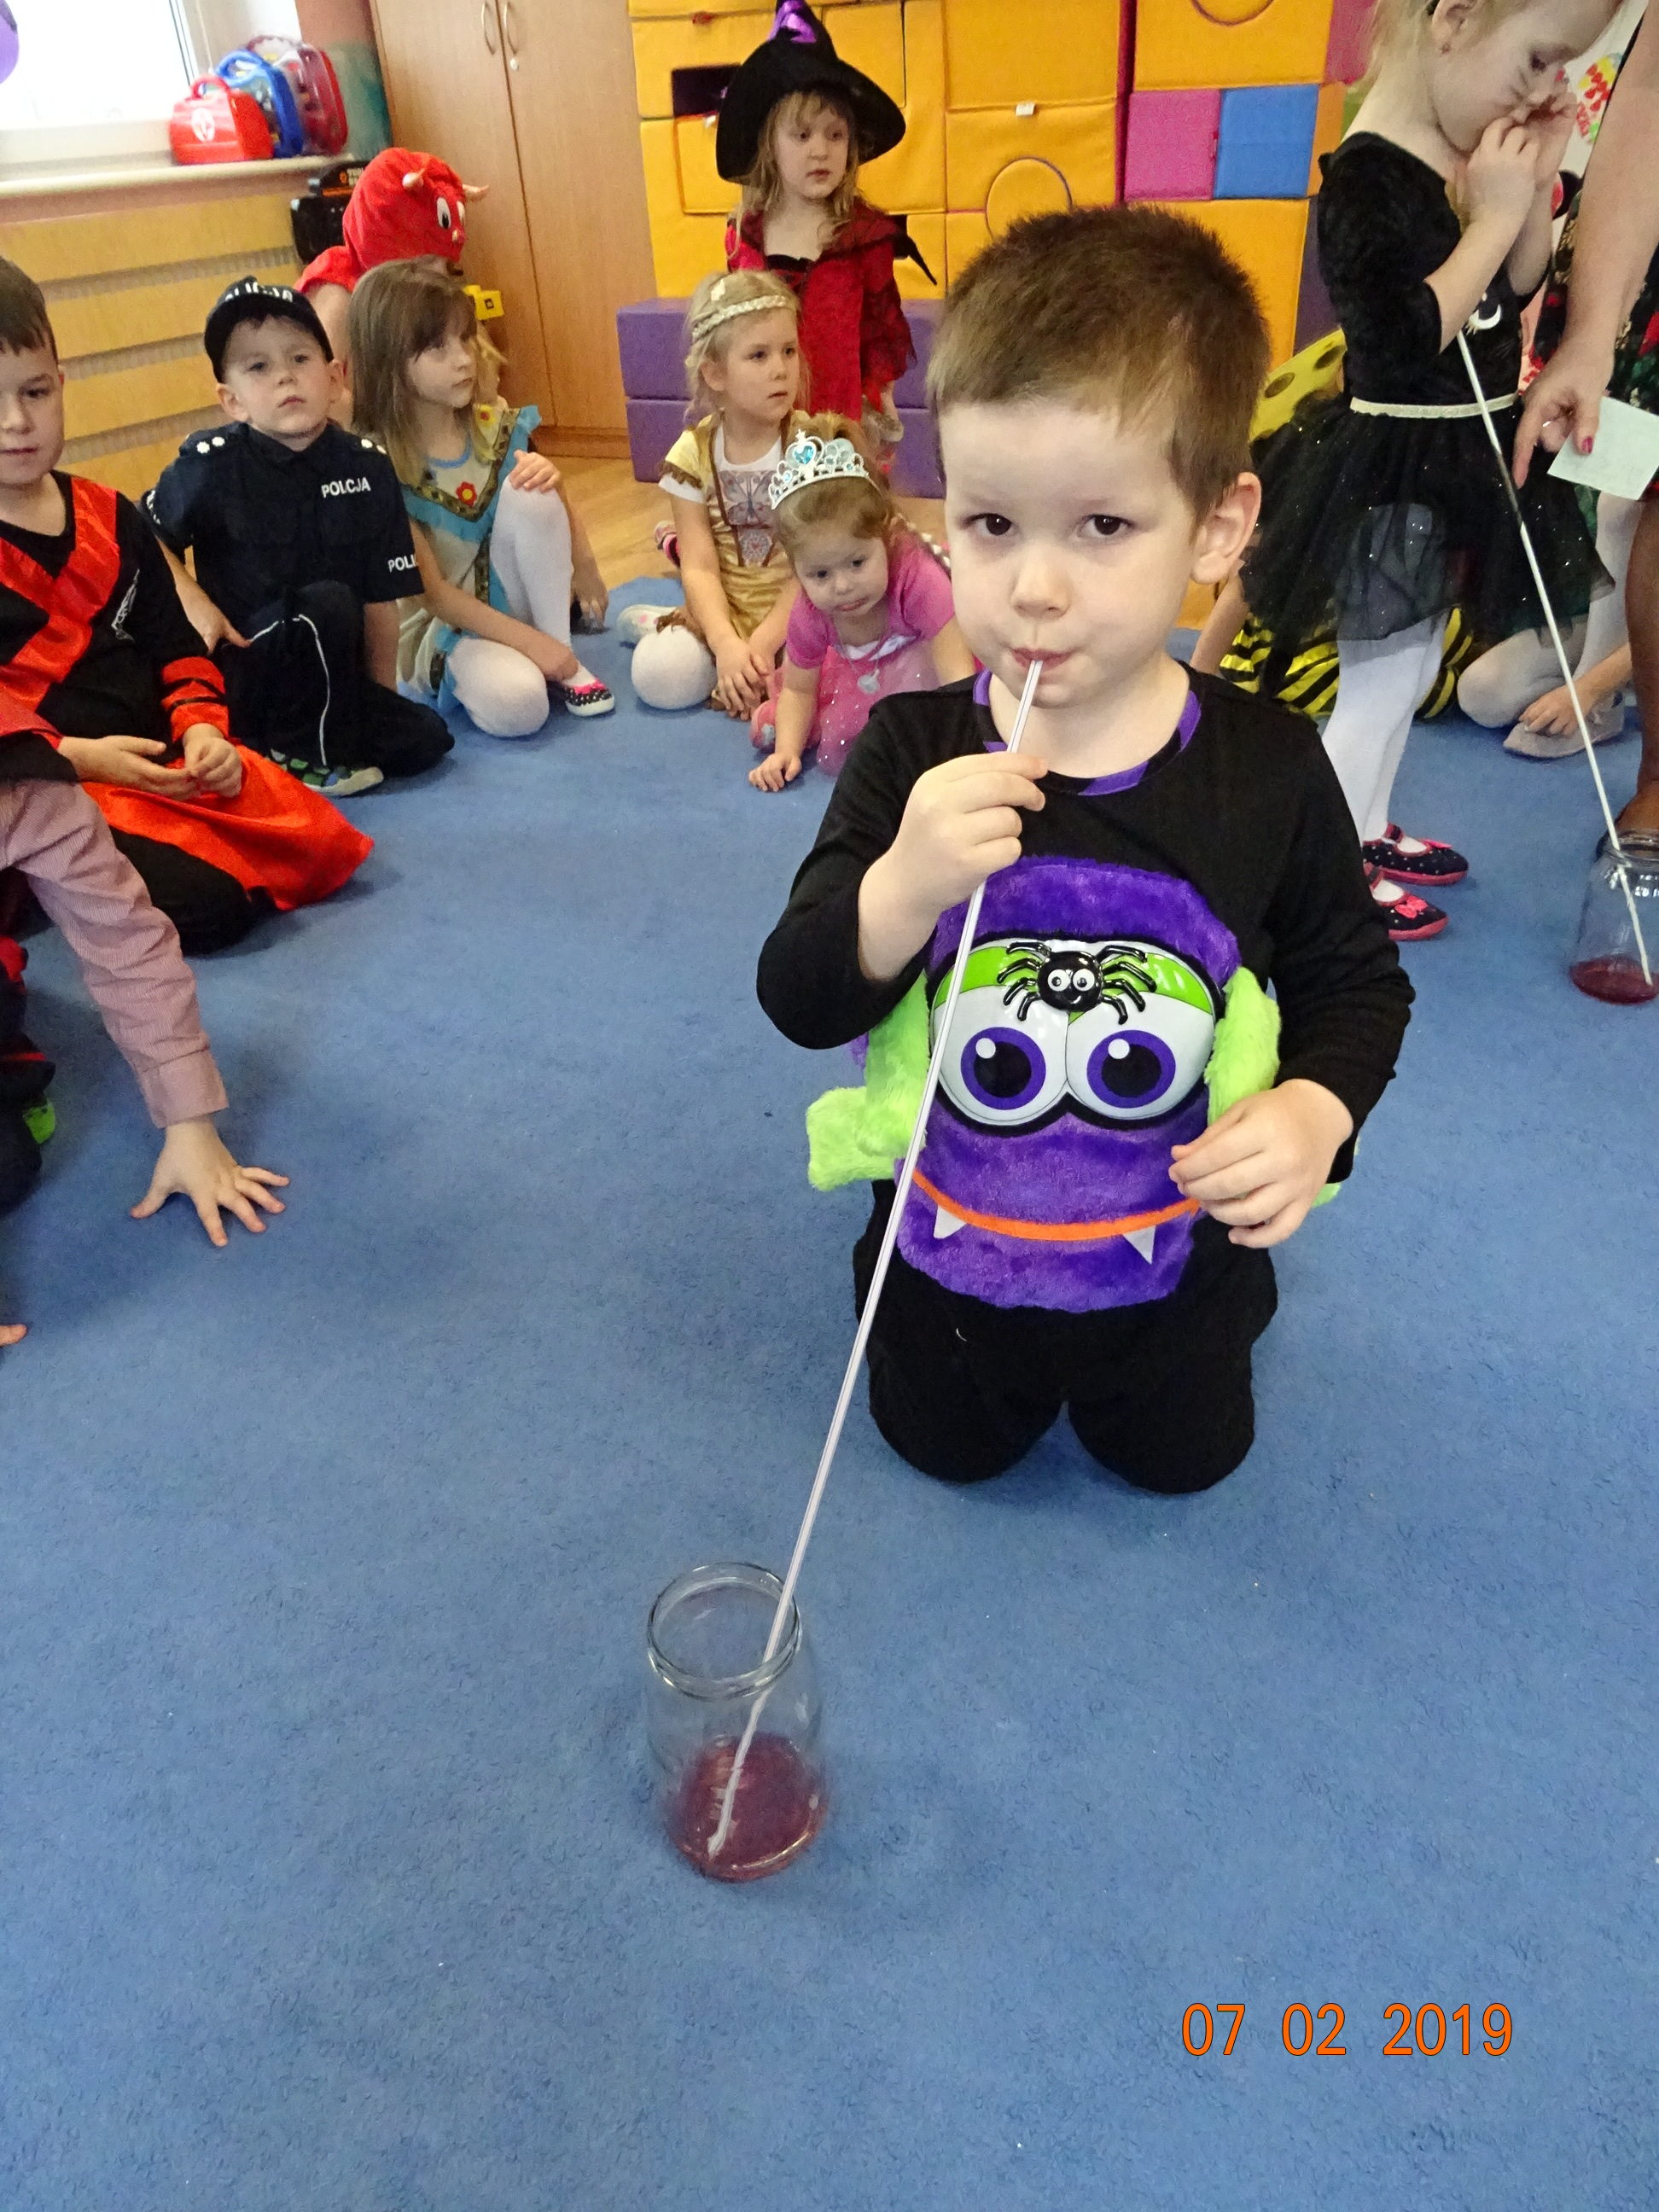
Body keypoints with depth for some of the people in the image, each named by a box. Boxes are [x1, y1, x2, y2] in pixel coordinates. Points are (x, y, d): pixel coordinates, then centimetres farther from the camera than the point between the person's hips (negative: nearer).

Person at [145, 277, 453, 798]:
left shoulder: (367, 466, -2)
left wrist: (381, 697, 5)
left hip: (328, 679, 5)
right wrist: (192, 602, -16)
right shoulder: (213, 463, -11)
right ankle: (299, 754, -9)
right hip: (237, 671, -5)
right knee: (330, 604, -30)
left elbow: (381, 593, 1)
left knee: (424, 739, -11)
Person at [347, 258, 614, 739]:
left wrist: (551, 481, -16)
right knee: (517, 705, -37)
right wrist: (529, 641, -22)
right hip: (438, 626, -5)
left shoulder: (494, 425, -2)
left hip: (509, 598, 5)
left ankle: (565, 663, -14)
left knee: (529, 492, -23)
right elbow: (432, 592, -17)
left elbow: (556, 529, 7)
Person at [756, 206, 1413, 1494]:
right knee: (947, 1449, 23)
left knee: (1183, 1460, 26)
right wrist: (903, 887, -39)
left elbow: (1356, 979, -3)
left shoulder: (1269, 768, -17)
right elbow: (800, 1001, -19)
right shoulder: (911, 754, -18)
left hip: (1166, 1262, 0)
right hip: (948, 1255, 1)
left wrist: (1313, 1111, -23)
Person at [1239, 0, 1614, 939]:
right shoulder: (1368, 176, -20)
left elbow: (1514, 295, 14)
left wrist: (1537, 184, 1)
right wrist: (1495, 215, -20)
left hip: (1459, 460, 9)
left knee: (1411, 669, 20)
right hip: (1394, 474, -9)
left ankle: (1368, 827, 36)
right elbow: (1407, 342, -27)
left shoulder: (1468, 149, 6)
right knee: (1380, 683, -1)